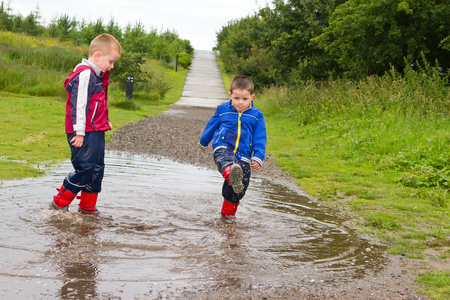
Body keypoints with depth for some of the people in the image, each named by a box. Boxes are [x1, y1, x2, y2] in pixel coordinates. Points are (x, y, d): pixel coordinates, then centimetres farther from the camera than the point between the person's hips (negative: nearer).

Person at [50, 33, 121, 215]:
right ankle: (59, 203, 2)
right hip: (85, 134, -10)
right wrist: (79, 132, -22)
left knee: (97, 169, 12)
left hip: (96, 132, 10)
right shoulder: (85, 74, -16)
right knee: (84, 169, -9)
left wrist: (105, 122, 28)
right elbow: (78, 104, -20)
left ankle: (88, 206, 21)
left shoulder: (96, 75, 17)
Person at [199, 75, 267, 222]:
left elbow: (260, 139, 7)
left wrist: (258, 157, -6)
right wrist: (203, 142, 38)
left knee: (239, 189, -7)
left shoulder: (256, 115, 6)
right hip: (222, 149, -1)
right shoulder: (223, 110, 9)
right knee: (225, 161, -38)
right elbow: (211, 126, 24)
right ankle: (232, 175, -73)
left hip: (243, 156, 1)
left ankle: (228, 212, 18)